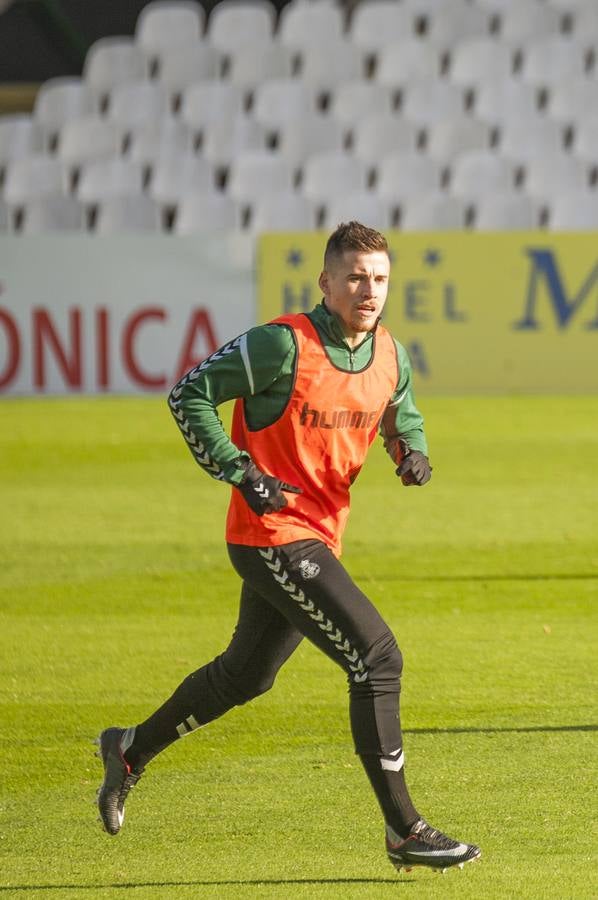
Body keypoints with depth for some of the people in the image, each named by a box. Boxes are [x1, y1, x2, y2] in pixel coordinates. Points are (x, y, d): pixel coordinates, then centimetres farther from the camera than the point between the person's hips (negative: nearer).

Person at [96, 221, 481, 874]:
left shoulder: (391, 356, 3)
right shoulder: (284, 345, -18)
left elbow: (403, 415, 23)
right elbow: (189, 395, -12)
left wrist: (413, 451, -1)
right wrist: (242, 474, -18)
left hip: (319, 537, 8)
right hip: (274, 534, -8)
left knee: (245, 675, 23)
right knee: (377, 659, -16)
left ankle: (131, 751, 44)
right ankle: (404, 832, -10)